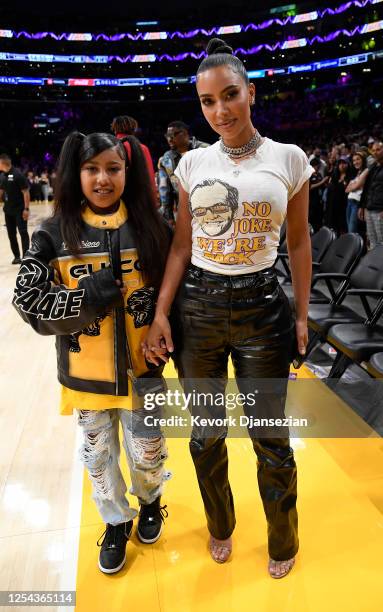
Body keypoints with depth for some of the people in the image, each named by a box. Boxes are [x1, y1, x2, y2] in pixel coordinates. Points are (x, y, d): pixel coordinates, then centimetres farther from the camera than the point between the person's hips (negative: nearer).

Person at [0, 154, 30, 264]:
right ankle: (16, 256, 21)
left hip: (20, 209, -8)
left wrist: (26, 208, -19)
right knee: (11, 234, 11)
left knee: (23, 233, -5)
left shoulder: (18, 174, -14)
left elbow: (25, 192, -15)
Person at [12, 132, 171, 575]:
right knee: (98, 455, 18)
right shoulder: (54, 234, -6)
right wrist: (86, 298, -21)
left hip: (142, 367, 0)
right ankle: (116, 522, 46)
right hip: (86, 372, 1)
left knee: (147, 452, 15)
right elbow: (28, 299, -8)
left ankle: (150, 500, 49)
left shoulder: (152, 228, -4)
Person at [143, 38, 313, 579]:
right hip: (196, 306, 2)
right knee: (207, 430, 15)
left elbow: (299, 242, 5)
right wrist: (161, 313, -4)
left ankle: (283, 542, 39)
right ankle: (220, 526, 44)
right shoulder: (193, 163, 4)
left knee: (269, 437, 8)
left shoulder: (289, 158, 0)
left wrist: (302, 315, 1)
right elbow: (182, 244, 4)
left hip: (262, 307, -1)